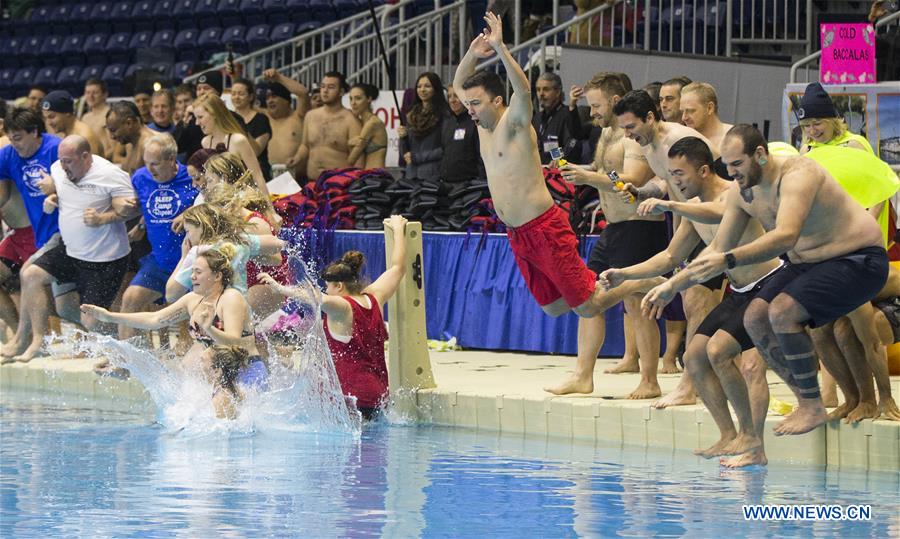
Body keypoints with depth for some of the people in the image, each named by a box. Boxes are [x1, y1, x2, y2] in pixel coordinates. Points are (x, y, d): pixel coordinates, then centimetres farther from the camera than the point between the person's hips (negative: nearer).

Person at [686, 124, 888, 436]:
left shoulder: (797, 175, -27)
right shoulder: (742, 192, 0)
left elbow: (785, 236, -42)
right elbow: (718, 250, 7)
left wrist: (728, 261, -49)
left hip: (858, 262, -9)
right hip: (806, 265, 9)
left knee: (782, 312, -26)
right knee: (755, 317, -7)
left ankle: (813, 408, -14)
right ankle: (807, 401, 3)